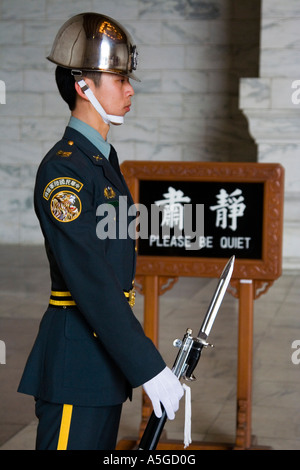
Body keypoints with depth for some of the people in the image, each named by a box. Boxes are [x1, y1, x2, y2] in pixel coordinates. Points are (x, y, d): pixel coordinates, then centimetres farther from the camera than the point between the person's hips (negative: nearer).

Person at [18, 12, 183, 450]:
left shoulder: (104, 159, 14)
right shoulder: (63, 168, -16)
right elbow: (90, 280, -23)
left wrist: (137, 357, 18)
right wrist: (148, 367, -24)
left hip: (105, 355, 10)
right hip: (75, 363, -10)